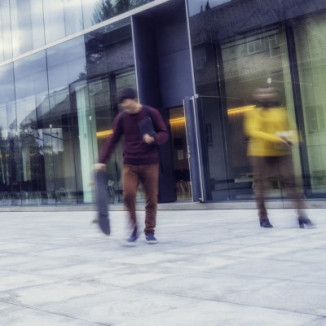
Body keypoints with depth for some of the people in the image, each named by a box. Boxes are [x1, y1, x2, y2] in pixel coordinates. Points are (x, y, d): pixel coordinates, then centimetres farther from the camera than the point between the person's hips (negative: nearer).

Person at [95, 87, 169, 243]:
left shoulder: (151, 113, -2)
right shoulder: (121, 118, 3)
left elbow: (164, 133, 2)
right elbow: (113, 140, 6)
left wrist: (154, 138, -21)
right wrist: (102, 160, -2)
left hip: (150, 163, -1)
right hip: (130, 164, 1)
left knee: (151, 199, 1)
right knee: (128, 194, -15)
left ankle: (150, 232, 16)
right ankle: (133, 228, 4)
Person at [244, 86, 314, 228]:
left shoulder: (281, 112, 10)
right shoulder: (254, 113, -1)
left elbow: (289, 130, 18)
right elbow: (253, 131, -15)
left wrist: (289, 139, -6)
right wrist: (275, 138, -25)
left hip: (281, 153, 2)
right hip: (260, 153, -2)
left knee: (290, 182, -6)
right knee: (260, 185, 4)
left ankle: (301, 215, -4)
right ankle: (263, 217, 18)